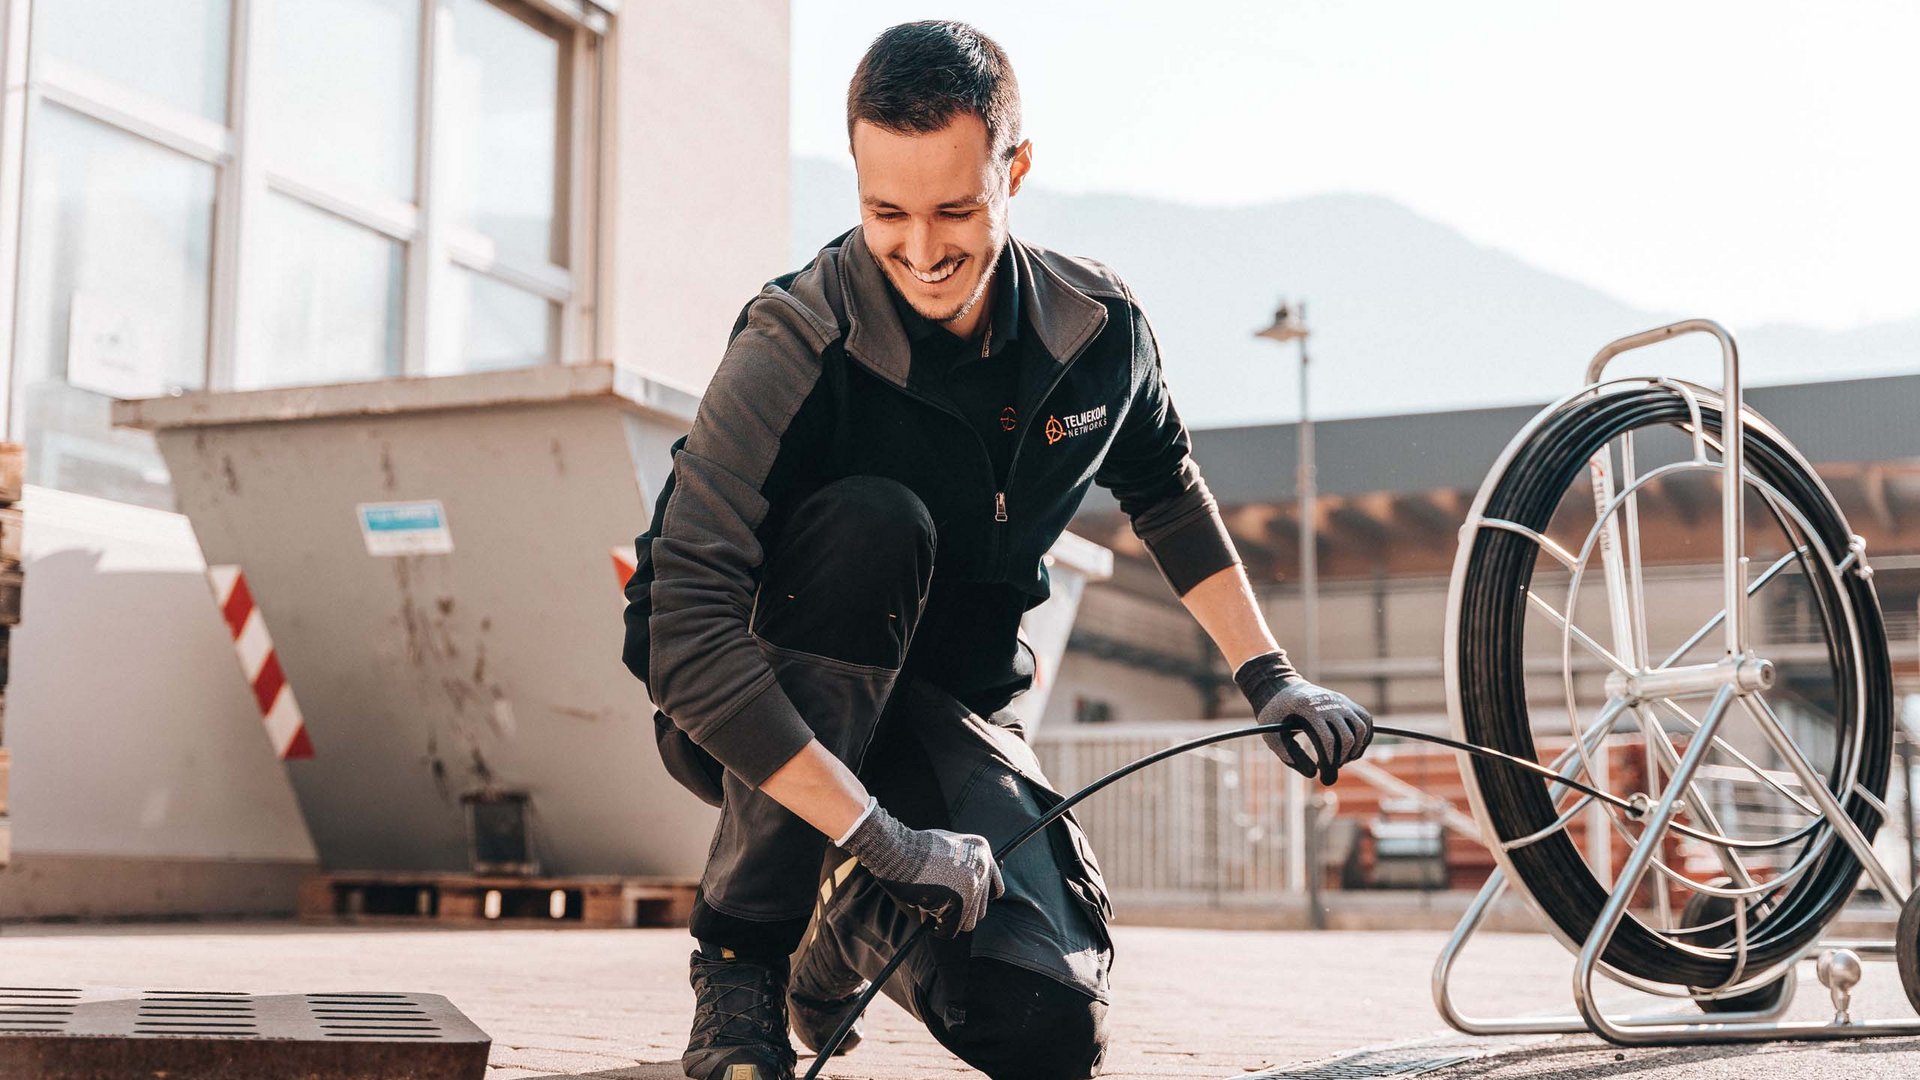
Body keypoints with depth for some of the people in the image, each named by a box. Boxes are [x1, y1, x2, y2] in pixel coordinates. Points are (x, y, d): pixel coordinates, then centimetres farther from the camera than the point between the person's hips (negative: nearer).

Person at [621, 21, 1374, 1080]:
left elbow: (1165, 492, 15)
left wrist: (1268, 676, 10)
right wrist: (880, 833, -36)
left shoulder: (1100, 329, -8)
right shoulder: (795, 347, -25)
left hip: (944, 708, 4)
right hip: (757, 723, -3)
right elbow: (688, 638, -32)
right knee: (874, 523, -35)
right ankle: (739, 952, -20)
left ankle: (850, 926, 17)